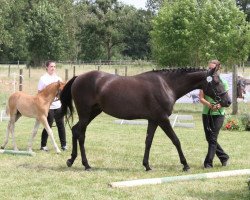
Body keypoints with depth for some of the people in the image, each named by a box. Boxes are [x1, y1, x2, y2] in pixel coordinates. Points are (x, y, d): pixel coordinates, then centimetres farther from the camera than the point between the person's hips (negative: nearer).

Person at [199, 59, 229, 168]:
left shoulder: (223, 83, -3)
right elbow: (201, 98, -3)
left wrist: (219, 105, -26)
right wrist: (209, 105, -22)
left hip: (218, 114, -4)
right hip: (206, 113, 4)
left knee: (213, 139, -7)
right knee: (209, 138, 10)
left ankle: (208, 162, -3)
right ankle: (224, 157, 28)